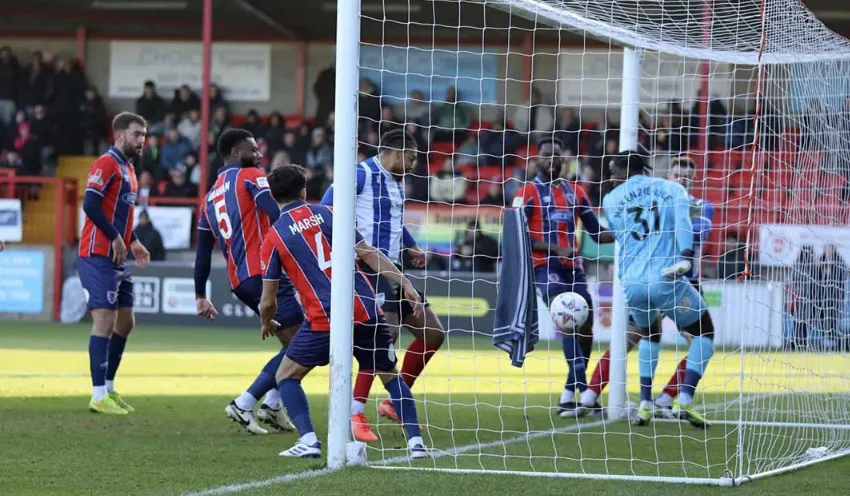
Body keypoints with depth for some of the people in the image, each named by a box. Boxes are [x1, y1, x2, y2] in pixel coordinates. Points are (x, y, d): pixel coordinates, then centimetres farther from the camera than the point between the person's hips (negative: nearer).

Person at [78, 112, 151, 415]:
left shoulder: (128, 169, 18)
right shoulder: (107, 164, -12)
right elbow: (90, 205, -21)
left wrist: (132, 242, 14)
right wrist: (116, 238, -19)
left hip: (117, 259, 10)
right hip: (99, 256, -10)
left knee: (125, 322, 13)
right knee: (105, 320, -13)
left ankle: (109, 388, 20)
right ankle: (99, 397, -14)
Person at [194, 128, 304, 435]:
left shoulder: (210, 197, 21)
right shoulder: (251, 177, 1)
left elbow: (203, 252, 22)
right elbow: (277, 216, -16)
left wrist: (200, 296, 26)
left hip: (238, 282, 8)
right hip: (263, 272, -8)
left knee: (295, 341, 19)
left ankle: (271, 405, 10)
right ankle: (244, 405, -12)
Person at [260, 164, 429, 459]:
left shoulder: (273, 238, 6)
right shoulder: (329, 214, 11)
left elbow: (268, 301, 10)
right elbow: (371, 255, 5)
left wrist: (266, 324, 31)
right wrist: (406, 285, 7)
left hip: (324, 321, -3)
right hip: (366, 312, 3)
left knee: (286, 376, 14)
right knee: (391, 376, 18)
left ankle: (308, 441, -3)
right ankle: (415, 441, 7)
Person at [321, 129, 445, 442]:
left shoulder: (397, 183, 19)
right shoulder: (364, 174, -9)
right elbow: (326, 210, -15)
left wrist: (410, 248, 18)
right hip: (371, 266, -10)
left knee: (433, 334, 11)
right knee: (387, 329, -26)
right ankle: (355, 413, -21)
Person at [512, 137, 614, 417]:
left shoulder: (575, 192, 15)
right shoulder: (528, 192, -1)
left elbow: (597, 233, 16)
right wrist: (555, 249, -17)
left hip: (573, 267, 6)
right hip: (545, 266, -6)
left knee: (585, 326, 4)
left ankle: (570, 393, 16)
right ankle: (583, 388, -30)